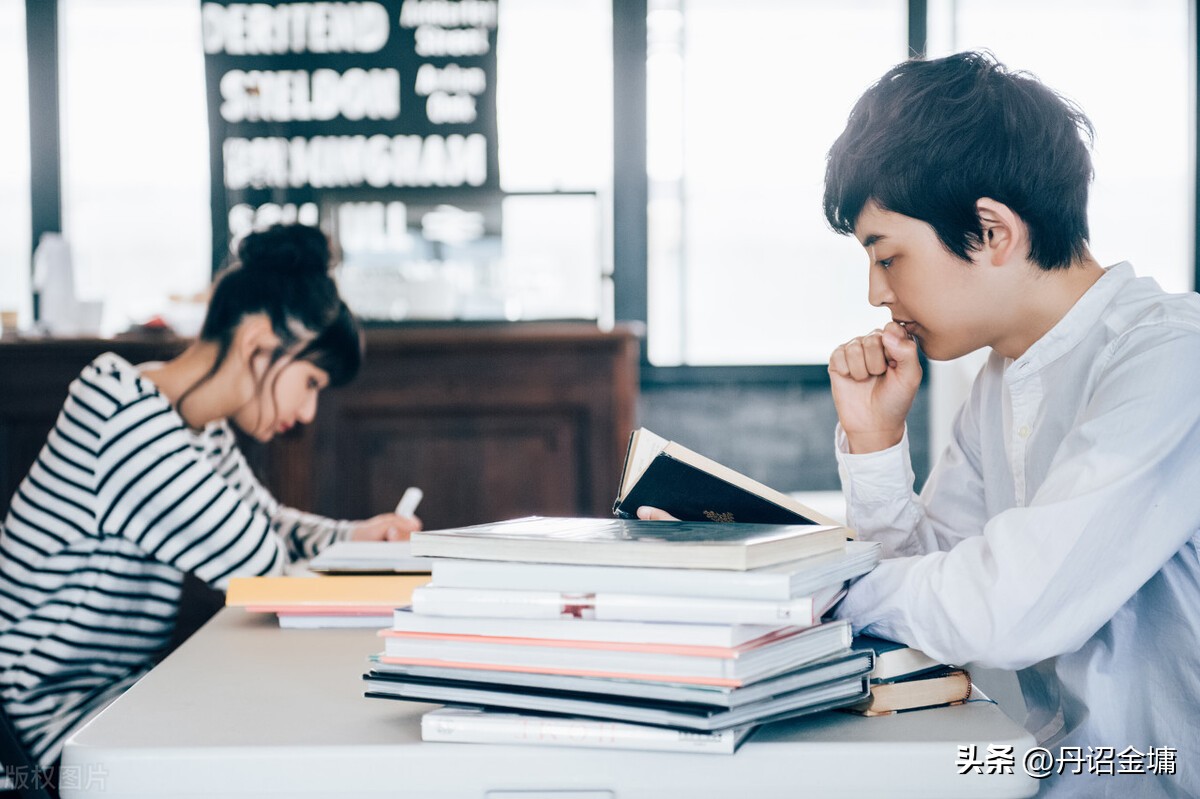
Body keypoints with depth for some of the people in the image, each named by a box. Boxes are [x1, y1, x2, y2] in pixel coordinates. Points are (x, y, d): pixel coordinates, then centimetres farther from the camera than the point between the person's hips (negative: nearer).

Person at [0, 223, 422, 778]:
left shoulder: (202, 431, 6)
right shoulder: (130, 422, -25)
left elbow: (271, 523, 21)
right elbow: (259, 564, -25)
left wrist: (351, 537, 3)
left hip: (123, 691, 9)